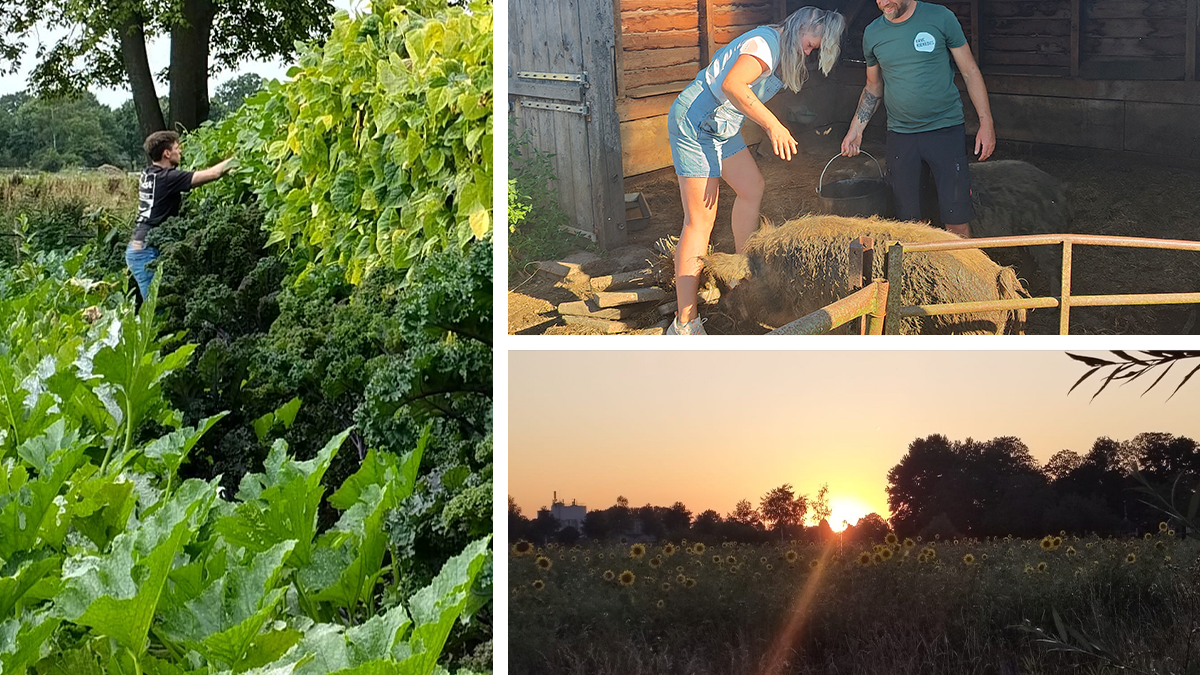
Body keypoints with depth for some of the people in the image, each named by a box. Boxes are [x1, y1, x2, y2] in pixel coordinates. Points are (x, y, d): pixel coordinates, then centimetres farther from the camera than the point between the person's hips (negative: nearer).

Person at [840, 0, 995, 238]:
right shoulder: (873, 33, 6)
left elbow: (970, 72, 0)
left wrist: (986, 123, -5)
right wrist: (856, 129, 12)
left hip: (946, 129, -3)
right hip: (900, 135, 3)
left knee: (956, 218, -5)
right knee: (907, 218, 4)